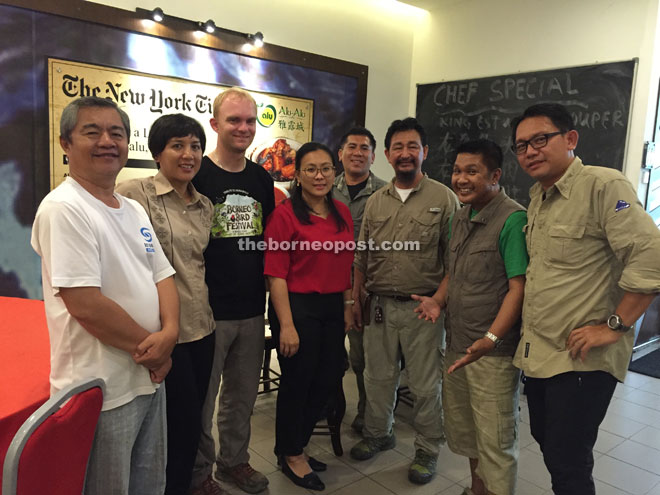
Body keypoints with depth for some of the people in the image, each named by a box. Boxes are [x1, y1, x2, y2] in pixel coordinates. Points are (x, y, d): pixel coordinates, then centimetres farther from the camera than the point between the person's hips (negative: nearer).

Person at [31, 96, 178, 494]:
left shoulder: (134, 210, 9)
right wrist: (149, 347, -14)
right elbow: (85, 303, -23)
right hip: (102, 393, -7)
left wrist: (169, 333, -11)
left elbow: (163, 277, 7)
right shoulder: (63, 208, -17)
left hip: (151, 378, 8)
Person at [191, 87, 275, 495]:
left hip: (253, 308, 5)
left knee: (243, 393, 18)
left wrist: (270, 293, 10)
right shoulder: (197, 174, -8)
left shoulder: (262, 178, 8)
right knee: (202, 396, 9)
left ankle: (235, 460, 37)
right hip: (208, 308, -5)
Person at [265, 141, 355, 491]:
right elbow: (276, 275, -15)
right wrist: (286, 325, -17)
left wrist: (348, 306, 11)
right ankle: (291, 455, 32)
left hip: (332, 308, 7)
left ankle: (293, 445, 39)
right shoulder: (285, 214, -12)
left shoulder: (342, 214, 7)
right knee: (297, 382, 8)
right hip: (297, 306, -7)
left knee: (328, 381, 16)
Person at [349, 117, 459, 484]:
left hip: (423, 307, -4)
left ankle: (428, 450, 27)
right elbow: (362, 256, 13)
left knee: (426, 384, 7)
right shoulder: (376, 201, 9)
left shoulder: (444, 198, -4)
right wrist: (356, 299, 10)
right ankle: (378, 433, 38)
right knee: (378, 376, 16)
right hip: (379, 305, 4)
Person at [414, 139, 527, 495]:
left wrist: (490, 338, -26)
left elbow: (518, 287, -18)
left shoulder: (513, 219, -15)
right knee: (462, 430, 22)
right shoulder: (460, 217, 10)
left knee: (494, 442, 4)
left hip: (494, 352, -8)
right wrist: (437, 300, 2)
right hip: (457, 344, 8)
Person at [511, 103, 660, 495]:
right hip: (537, 353, 8)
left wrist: (615, 326, -19)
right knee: (547, 444, 21)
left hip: (581, 359, -8)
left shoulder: (603, 185, -15)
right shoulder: (538, 195, 10)